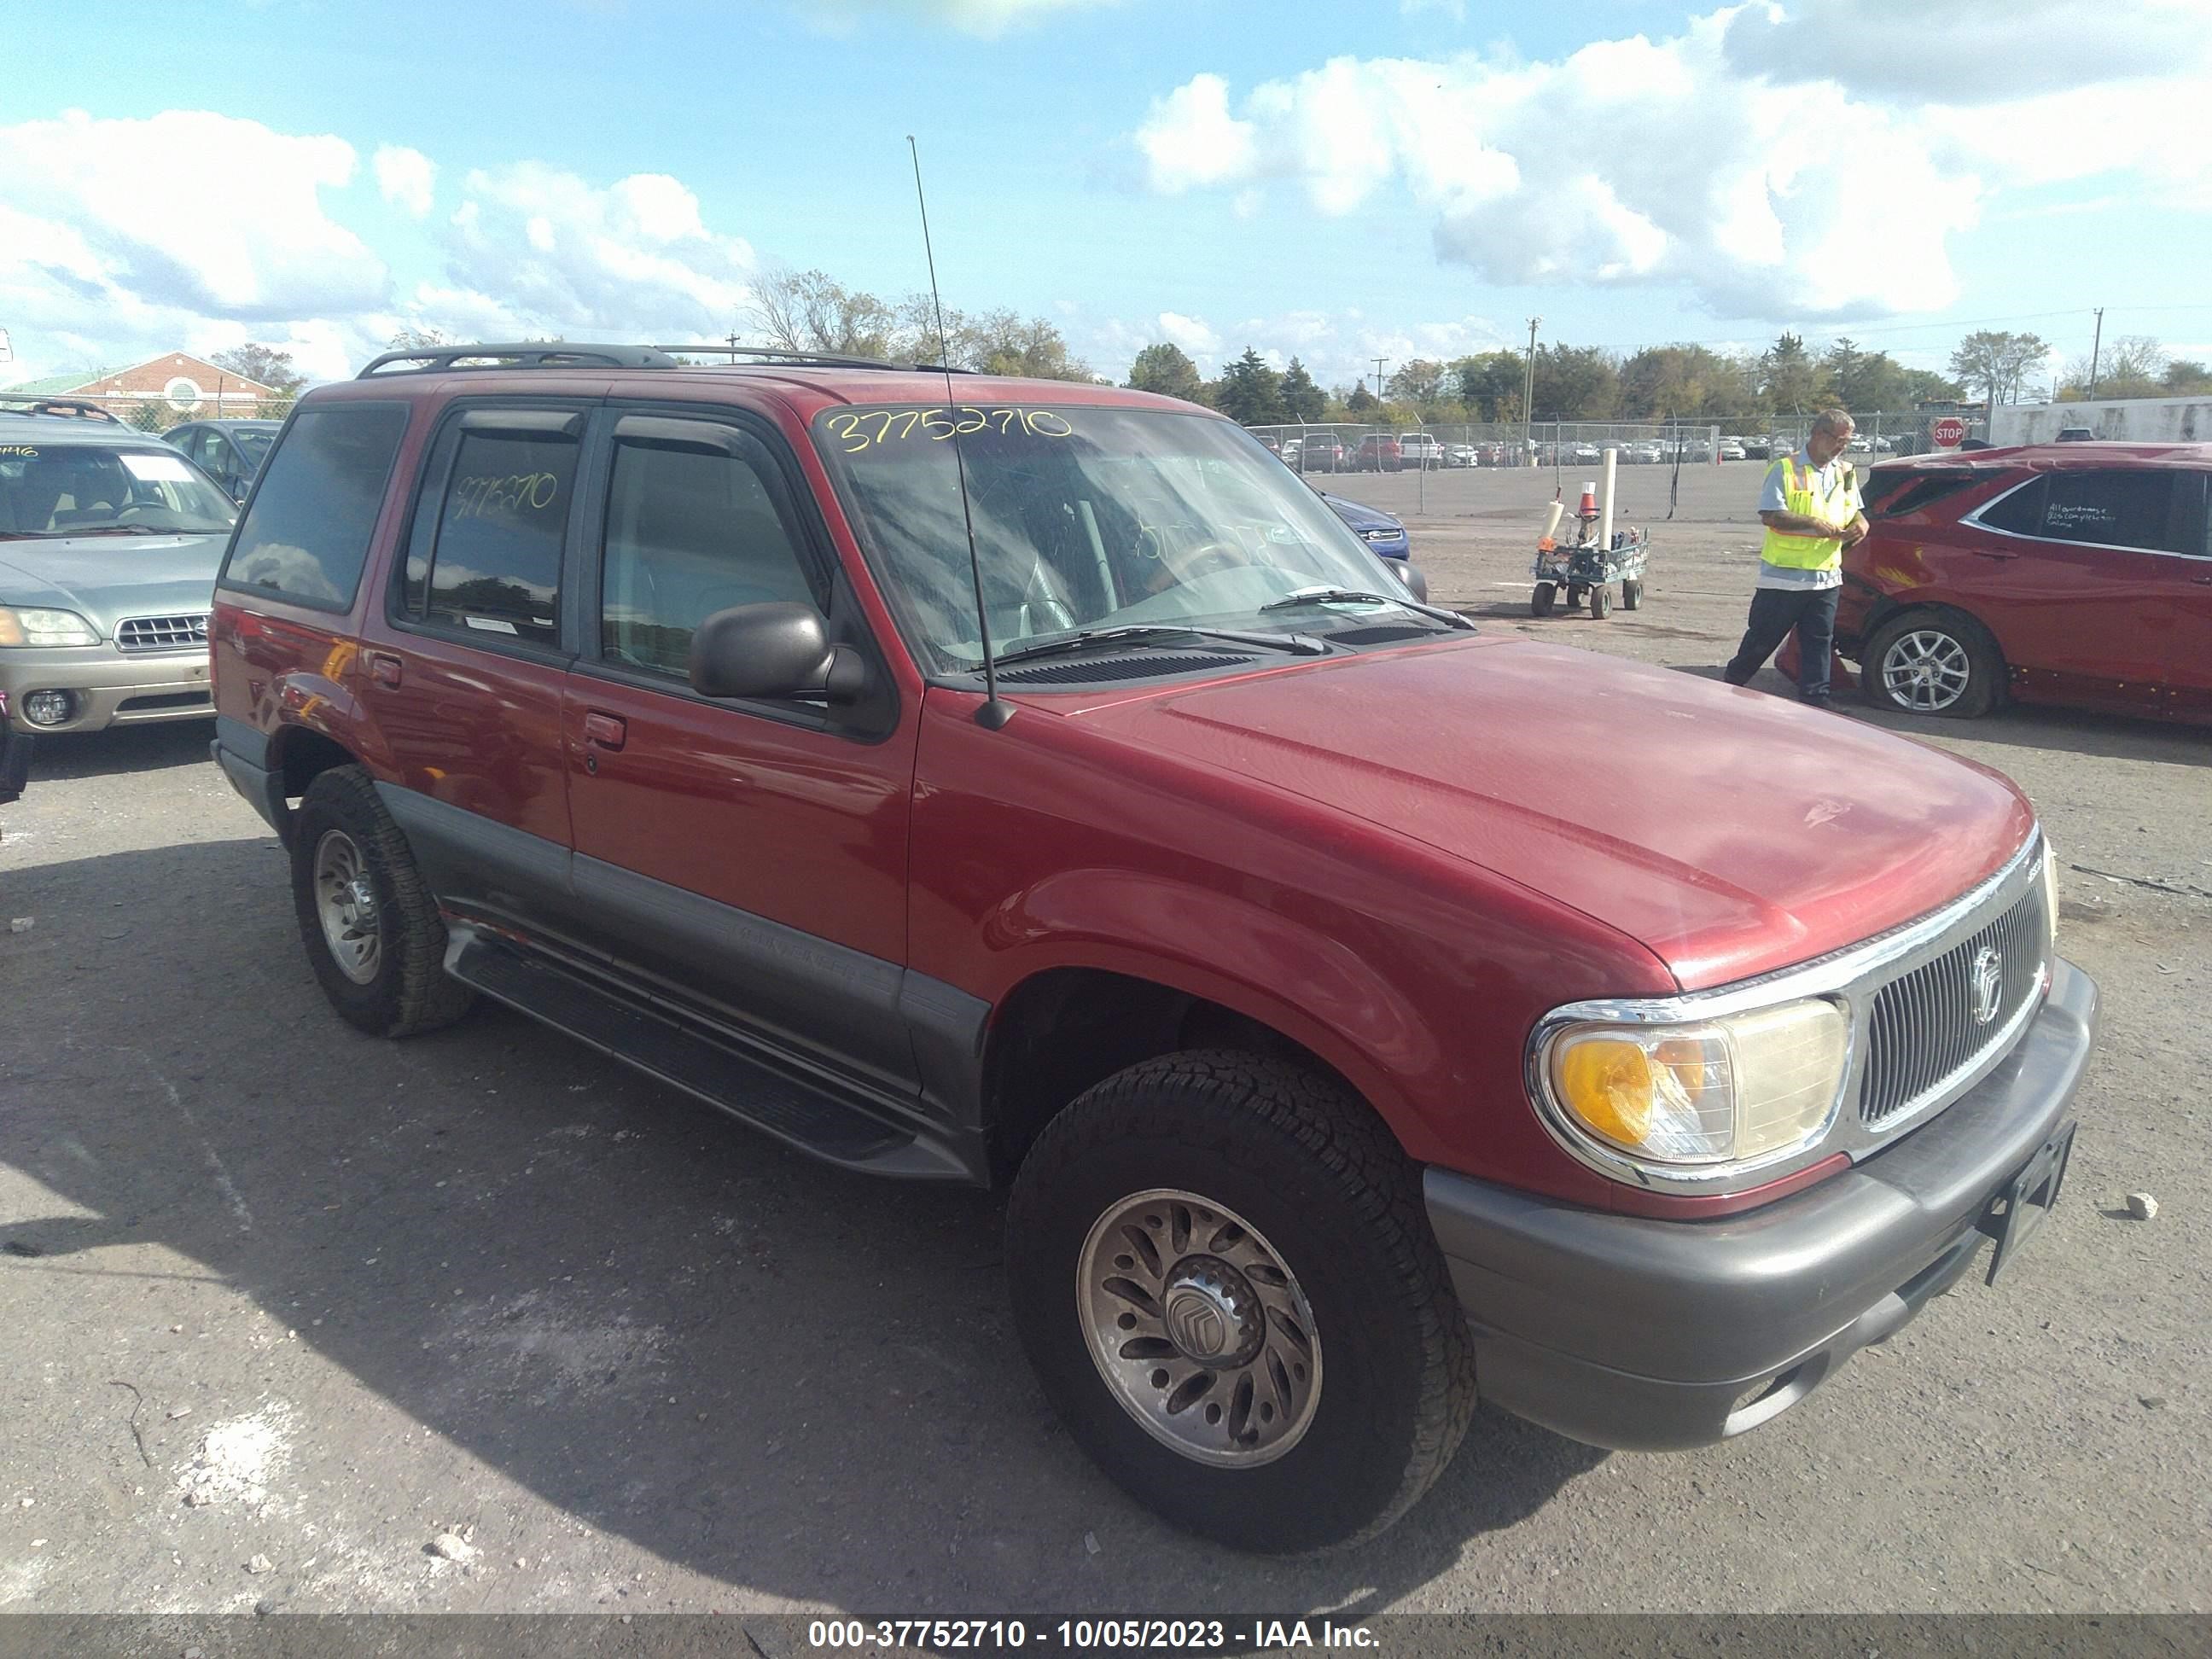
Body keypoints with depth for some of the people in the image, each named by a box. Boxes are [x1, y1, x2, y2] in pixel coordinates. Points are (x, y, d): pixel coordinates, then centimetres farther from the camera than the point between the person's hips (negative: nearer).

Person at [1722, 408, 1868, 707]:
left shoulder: (1846, 473, 12)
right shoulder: (1785, 470, -6)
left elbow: (1856, 512, 20)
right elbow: (1770, 516, -14)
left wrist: (1860, 524, -4)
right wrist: (1813, 523, -21)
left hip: (1827, 577, 5)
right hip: (1784, 576, -5)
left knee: (1819, 644, 6)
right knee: (1762, 639, 4)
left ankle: (1814, 700, 10)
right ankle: (1730, 683, 22)